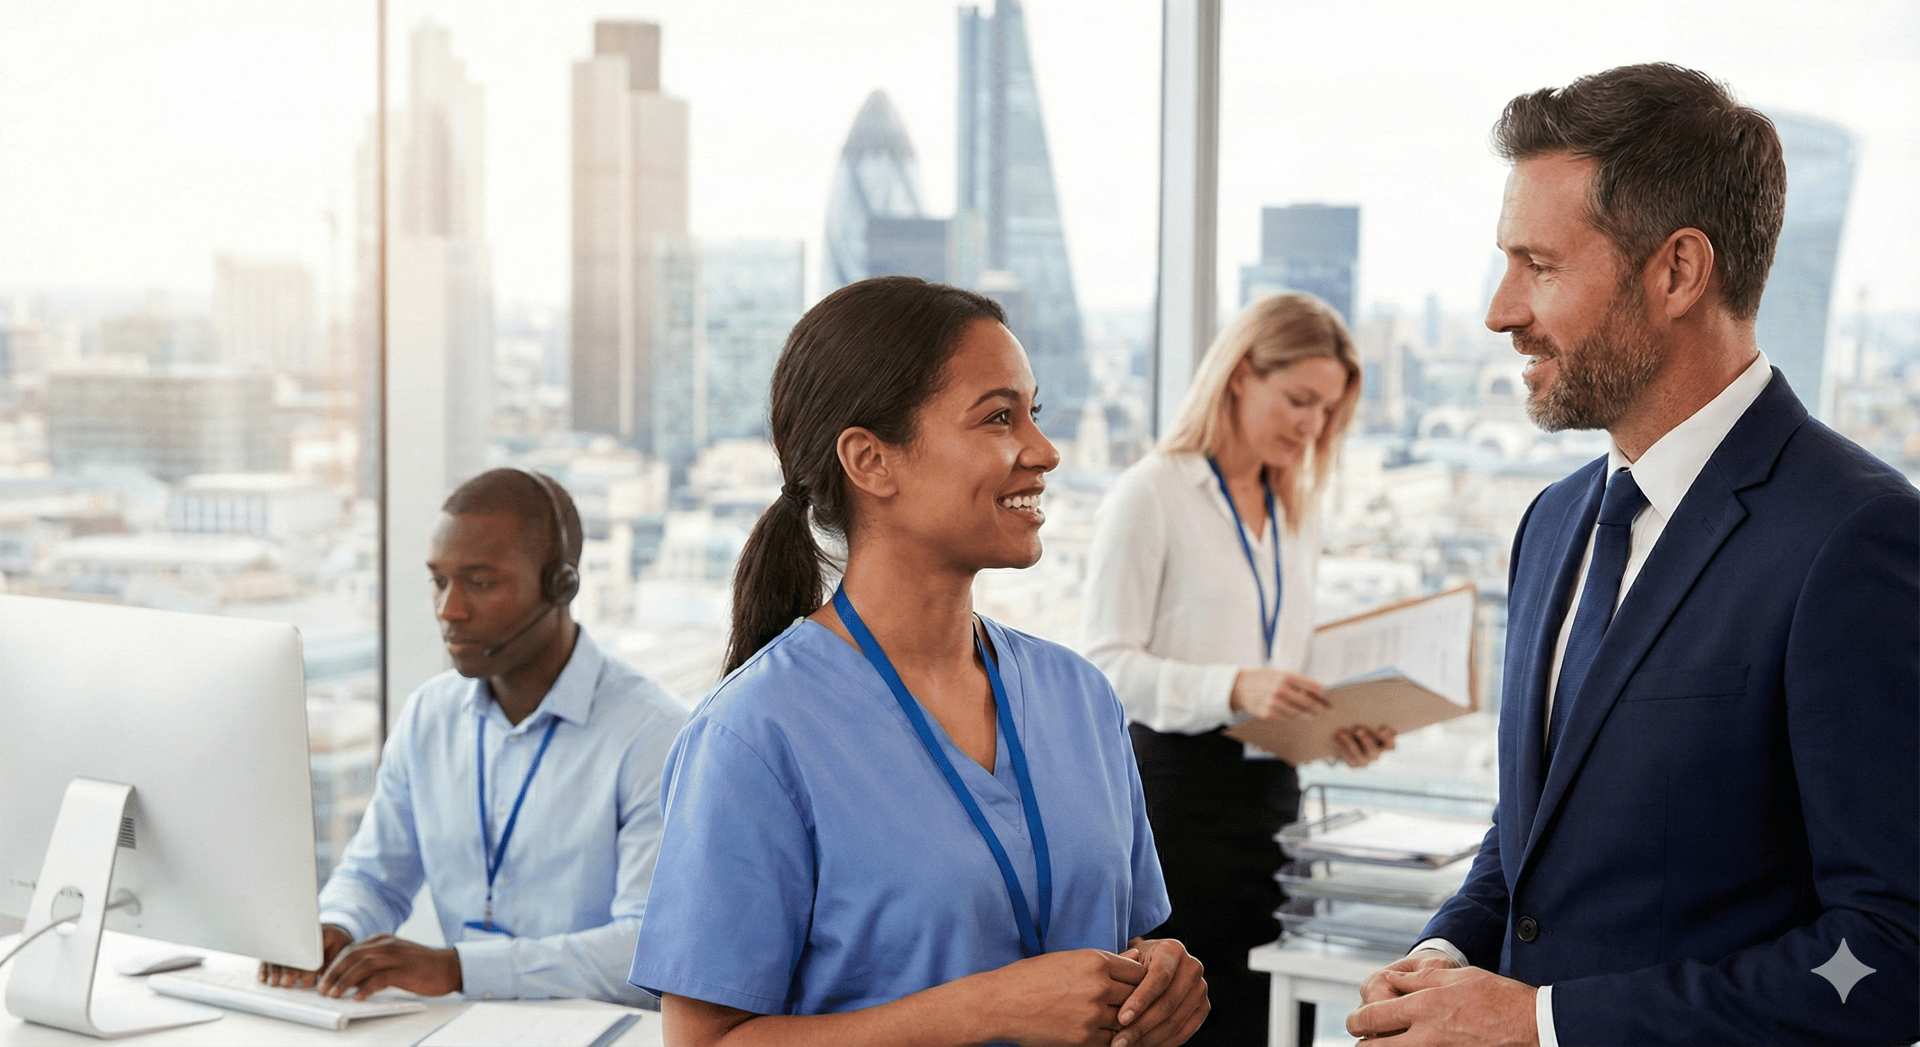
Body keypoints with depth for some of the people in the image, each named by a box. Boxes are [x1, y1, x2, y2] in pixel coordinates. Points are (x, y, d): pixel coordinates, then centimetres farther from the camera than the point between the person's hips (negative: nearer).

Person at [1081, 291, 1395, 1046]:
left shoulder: (1296, 516, 17)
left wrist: (1337, 730, 1)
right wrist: (1234, 690, -24)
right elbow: (1106, 665, -12)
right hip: (1176, 789, -7)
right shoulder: (1152, 494, -6)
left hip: (1270, 787, 7)